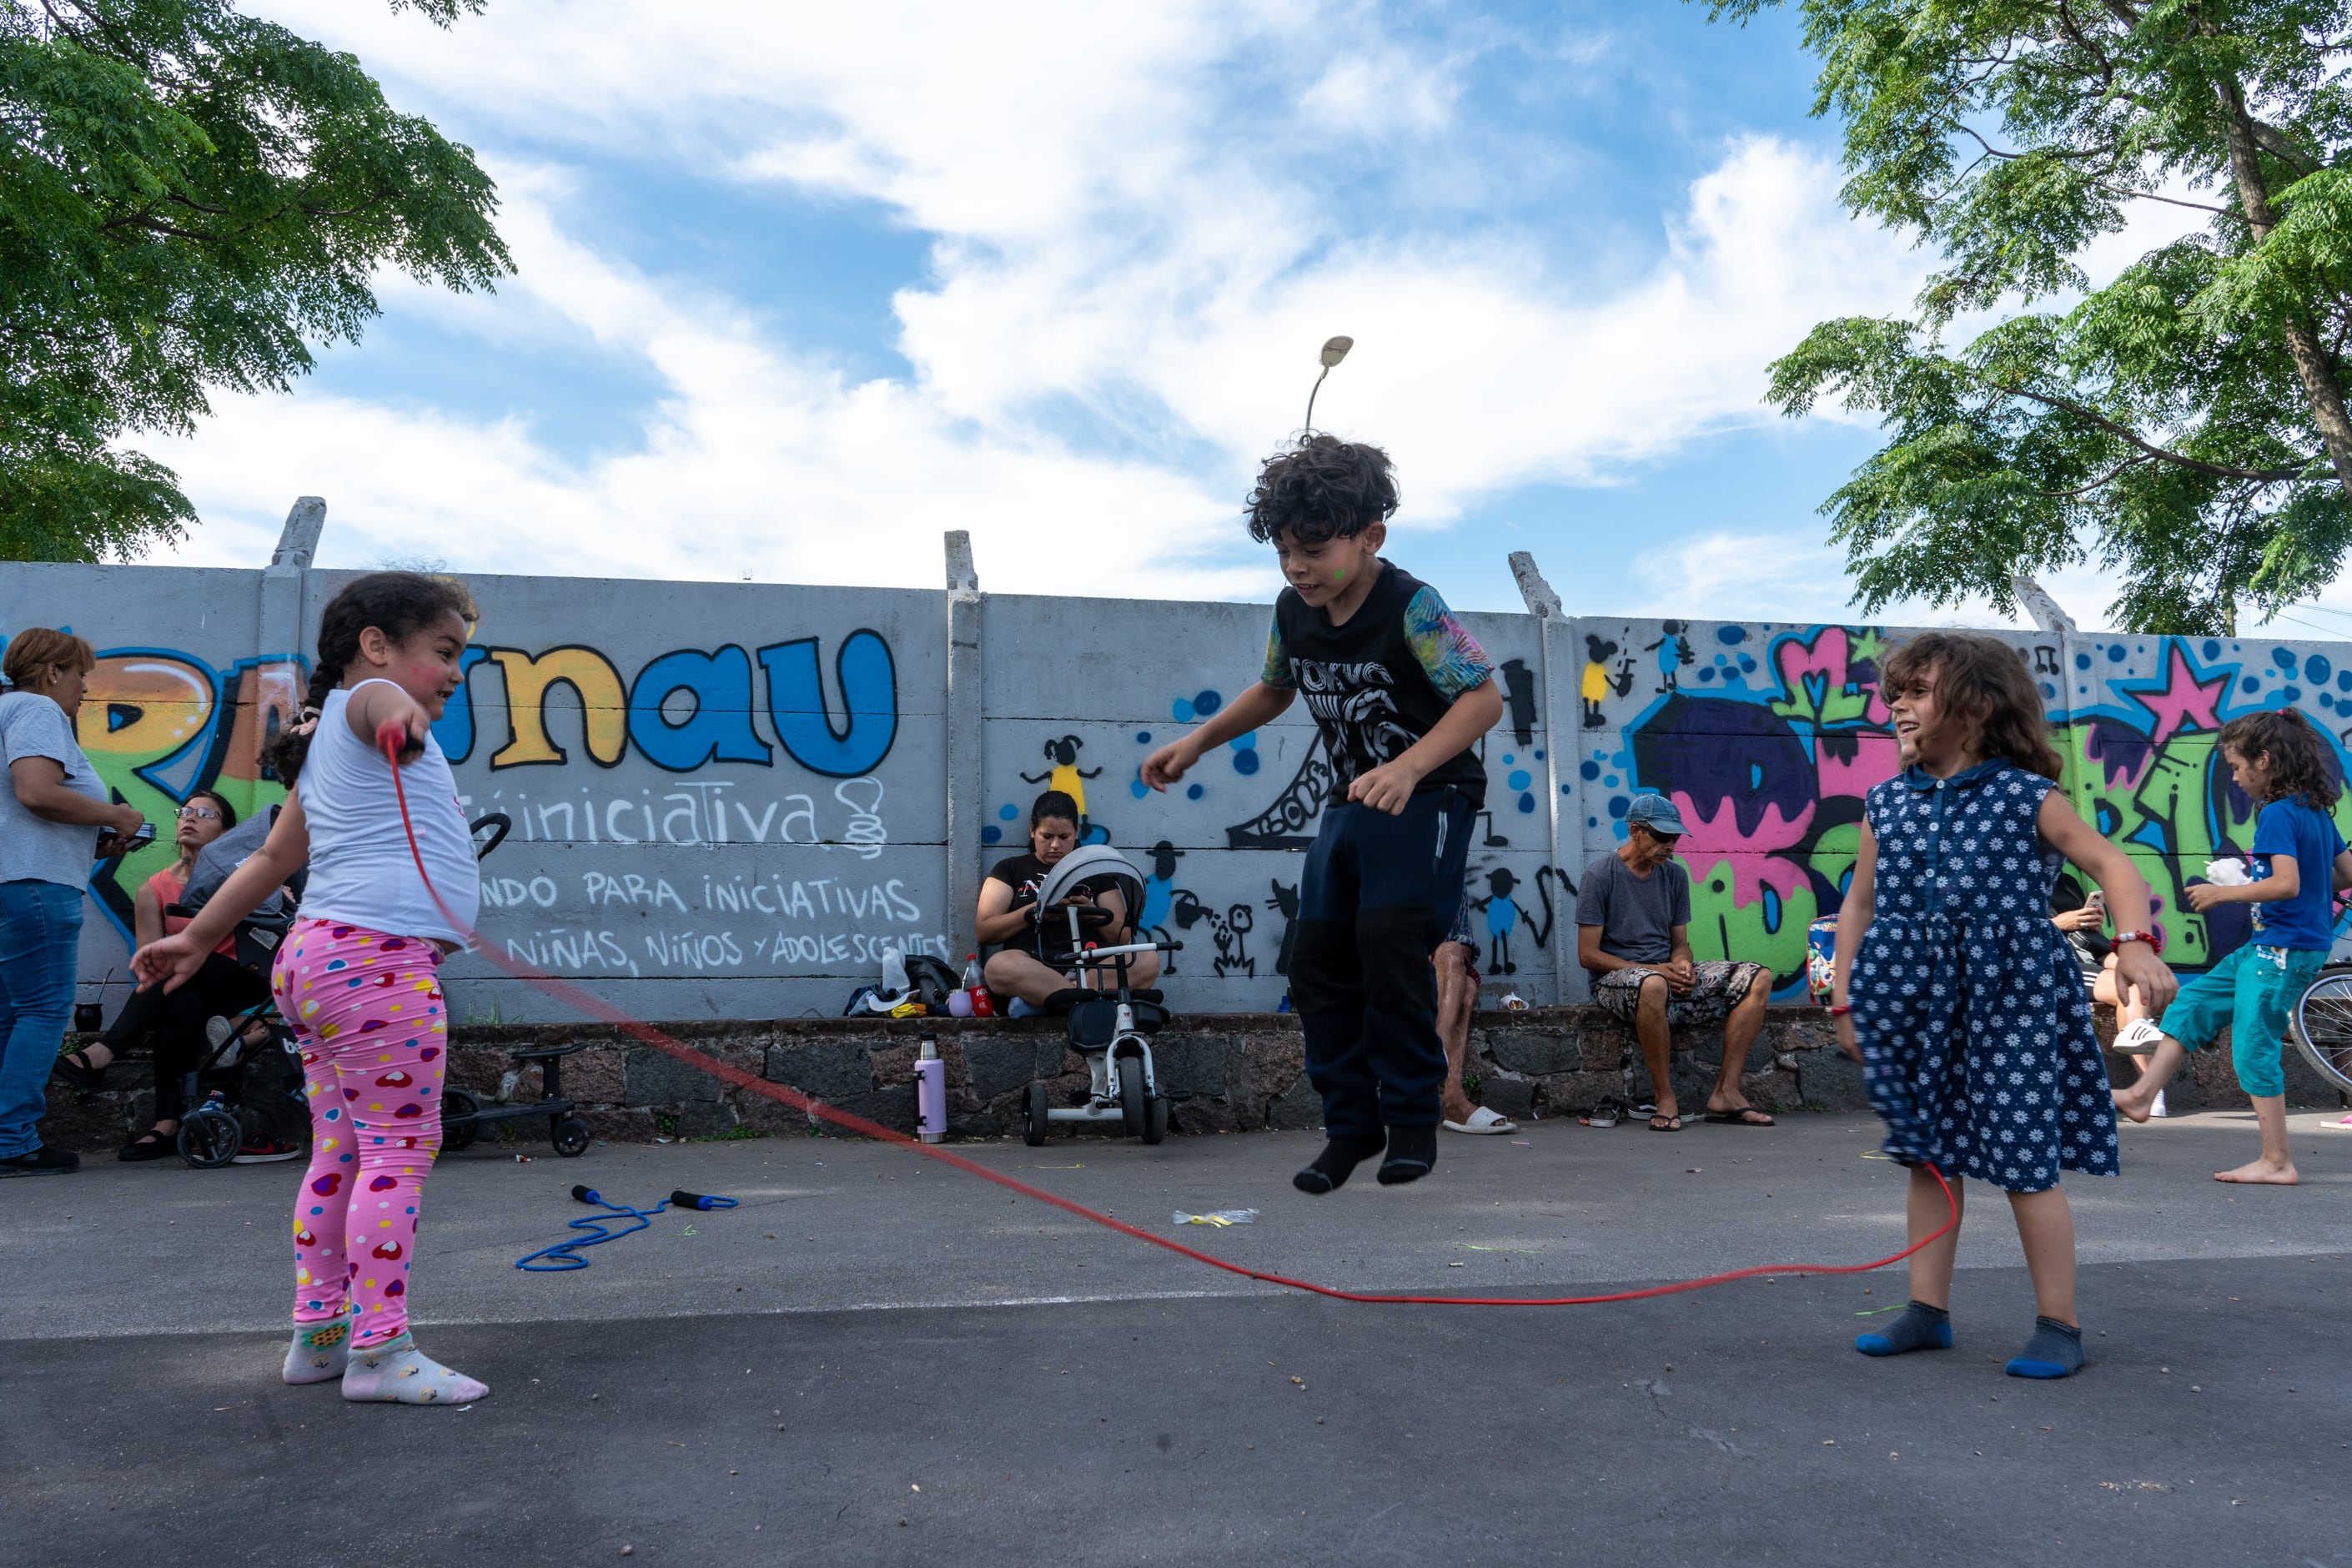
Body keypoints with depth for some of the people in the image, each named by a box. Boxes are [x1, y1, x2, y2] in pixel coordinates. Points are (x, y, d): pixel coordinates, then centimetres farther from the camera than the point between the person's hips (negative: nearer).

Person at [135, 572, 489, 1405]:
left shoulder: (329, 749, 26)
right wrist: (400, 714, -53)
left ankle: (318, 1333, 21)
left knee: (340, 1154, 14)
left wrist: (197, 937, 36)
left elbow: (273, 856, 29)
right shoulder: (362, 700, -2)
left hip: (319, 958, 10)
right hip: (378, 959, -10)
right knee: (400, 1150, -9)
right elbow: (375, 694, -30)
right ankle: (379, 1350, -7)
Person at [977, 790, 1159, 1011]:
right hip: (1031, 970, -2)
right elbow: (983, 931, 8)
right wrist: (1034, 911, -6)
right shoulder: (1011, 869, 20)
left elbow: (1123, 938, 17)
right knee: (999, 966, -38)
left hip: (1090, 970, 2)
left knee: (1148, 960, -28)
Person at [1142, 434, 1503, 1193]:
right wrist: (1196, 743, 7)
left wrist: (1410, 767, -41)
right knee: (1317, 959, 1)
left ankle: (1412, 1120, -5)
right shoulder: (1293, 611, -1)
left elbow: (1485, 697, -26)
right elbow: (1274, 689, 18)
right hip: (1351, 801, 7)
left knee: (1388, 940, -23)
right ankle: (1350, 1125, 14)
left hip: (1430, 795, -7)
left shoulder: (1410, 606, -21)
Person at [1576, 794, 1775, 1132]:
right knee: (1653, 985, -43)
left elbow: (1680, 942, 15)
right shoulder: (1600, 875, -8)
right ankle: (1664, 1099, -26)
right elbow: (1588, 954, -11)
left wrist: (1683, 965, -11)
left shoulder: (1675, 875, 11)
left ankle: (1725, 1093, -16)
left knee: (1758, 978, -11)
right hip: (1616, 978, -6)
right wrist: (1655, 970, -19)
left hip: (1666, 973, 7)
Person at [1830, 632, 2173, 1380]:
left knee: (2025, 1162, -1)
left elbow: (2112, 865, -5)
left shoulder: (2027, 797, -5)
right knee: (1930, 1156, 12)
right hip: (1919, 1005, 5)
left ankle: (2059, 1325, 14)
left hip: (2011, 1006, -4)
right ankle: (1928, 1310, 23)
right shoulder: (1887, 804, 6)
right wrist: (1845, 1000, 10)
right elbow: (1859, 903, 12)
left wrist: (2136, 943, -23)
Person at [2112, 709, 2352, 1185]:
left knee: (2254, 1046, -2)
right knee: (2194, 1001, 13)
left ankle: (2276, 1162, 5)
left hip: (2283, 950, -10)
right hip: (2268, 946, 10)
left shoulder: (2278, 814, -17)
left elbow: (2286, 884, -26)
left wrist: (2221, 893, -15)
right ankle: (2143, 1095, 17)